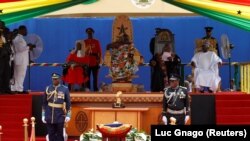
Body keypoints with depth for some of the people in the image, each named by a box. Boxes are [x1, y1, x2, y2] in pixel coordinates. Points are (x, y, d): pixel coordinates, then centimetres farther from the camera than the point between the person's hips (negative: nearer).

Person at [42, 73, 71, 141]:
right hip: (49, 118, 2)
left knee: (59, 135, 5)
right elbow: (44, 103, 9)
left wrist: (68, 116, -3)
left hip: (60, 117, -2)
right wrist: (43, 115, 6)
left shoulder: (65, 89, -1)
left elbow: (68, 103, 1)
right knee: (51, 135, 6)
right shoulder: (48, 89, 4)